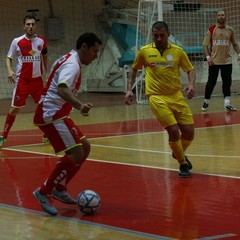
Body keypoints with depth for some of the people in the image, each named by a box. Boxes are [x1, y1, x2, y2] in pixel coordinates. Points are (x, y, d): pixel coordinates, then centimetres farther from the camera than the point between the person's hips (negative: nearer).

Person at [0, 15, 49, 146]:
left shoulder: (41, 41, 1)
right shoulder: (17, 41, -6)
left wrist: (48, 74, 8)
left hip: (37, 79, 3)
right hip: (22, 80, -3)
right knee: (14, 109, -3)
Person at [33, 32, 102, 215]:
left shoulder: (69, 60, 16)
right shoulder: (72, 64, -15)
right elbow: (62, 89, -35)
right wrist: (80, 106, -50)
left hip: (57, 114, 11)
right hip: (52, 115, -11)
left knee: (85, 147, 12)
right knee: (76, 154, -17)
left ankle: (59, 189, 17)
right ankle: (44, 193, -9)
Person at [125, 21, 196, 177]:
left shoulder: (177, 51, 2)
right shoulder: (144, 52, 1)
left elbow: (190, 69, 7)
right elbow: (134, 69, 16)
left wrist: (191, 85, -12)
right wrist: (129, 89, 8)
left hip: (177, 96, 3)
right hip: (157, 97, -3)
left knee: (189, 132, 1)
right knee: (174, 130, -17)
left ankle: (179, 153, 35)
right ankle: (183, 164, 6)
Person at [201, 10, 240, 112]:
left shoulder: (230, 30, 5)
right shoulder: (211, 30, -3)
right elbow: (205, 44, -2)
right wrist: (208, 57, -12)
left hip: (227, 61, 3)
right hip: (214, 61, -2)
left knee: (227, 82, 1)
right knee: (211, 82, 2)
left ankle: (227, 103, 5)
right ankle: (206, 102, 14)